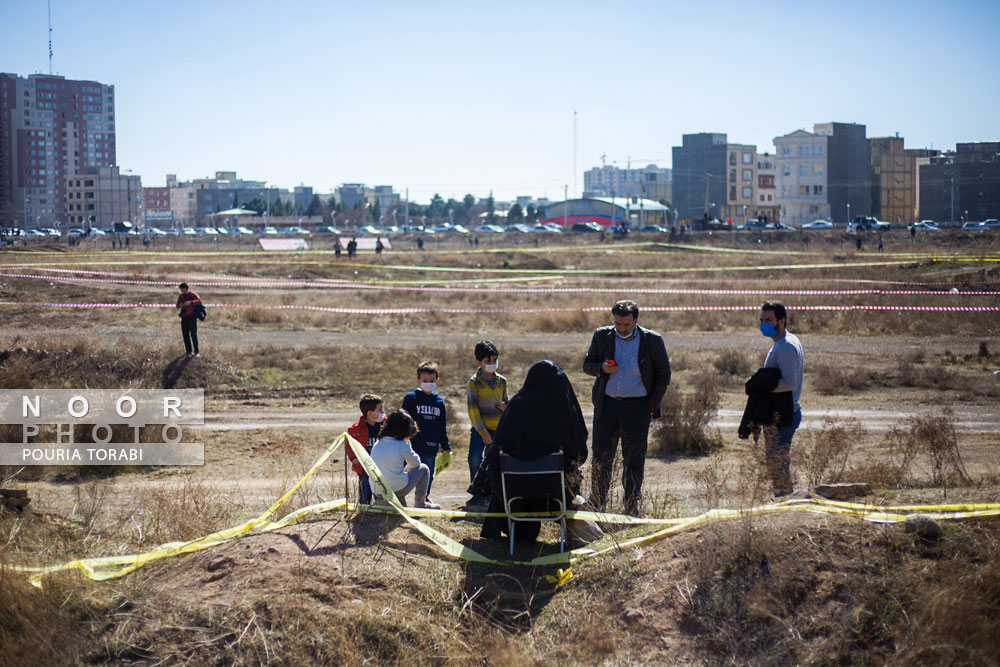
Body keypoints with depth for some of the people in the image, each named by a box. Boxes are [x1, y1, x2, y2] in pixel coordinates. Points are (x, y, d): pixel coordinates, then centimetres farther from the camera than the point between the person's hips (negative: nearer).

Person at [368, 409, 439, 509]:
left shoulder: (377, 445, 8)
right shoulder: (402, 445, -10)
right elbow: (416, 463, 4)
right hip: (397, 489, -6)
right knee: (423, 468, 15)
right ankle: (420, 504, 22)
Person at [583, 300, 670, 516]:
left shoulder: (652, 340, 0)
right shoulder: (602, 336, 5)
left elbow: (663, 374, 5)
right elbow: (587, 364, 12)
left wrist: (652, 405, -3)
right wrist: (602, 368, -12)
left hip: (637, 406, -1)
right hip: (606, 404, 2)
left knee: (634, 458, 3)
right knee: (601, 456, 2)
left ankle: (632, 509, 12)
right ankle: (596, 504, 14)